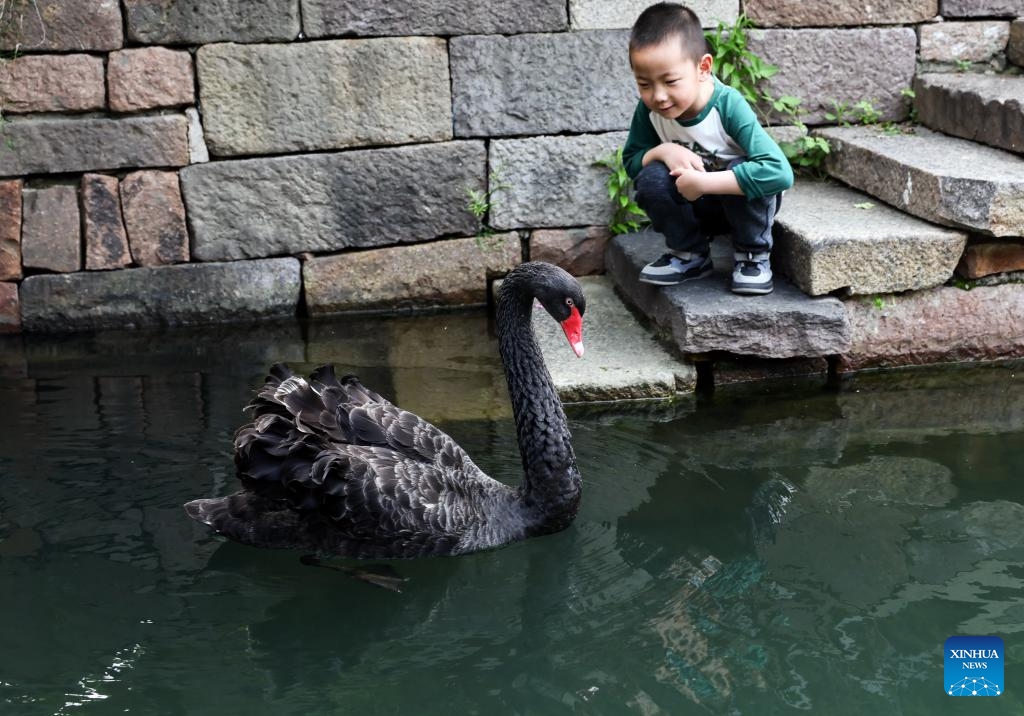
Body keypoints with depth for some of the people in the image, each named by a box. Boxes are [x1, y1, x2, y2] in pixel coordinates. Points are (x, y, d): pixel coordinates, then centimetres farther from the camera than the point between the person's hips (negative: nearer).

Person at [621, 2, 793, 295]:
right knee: (651, 178, -24)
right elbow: (631, 161, -4)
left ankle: (754, 255, -7)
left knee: (743, 172, -35)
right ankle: (691, 254, 0)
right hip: (696, 205, 3)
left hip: (744, 201, -3)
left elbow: (780, 172, -41)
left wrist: (703, 182, -41)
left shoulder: (728, 105, -31)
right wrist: (663, 151, -27)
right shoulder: (649, 109, -19)